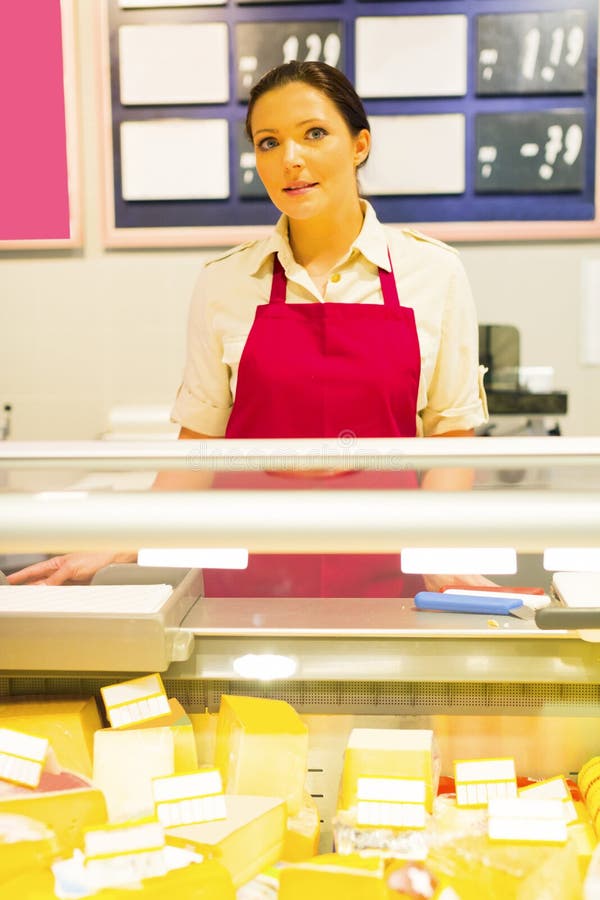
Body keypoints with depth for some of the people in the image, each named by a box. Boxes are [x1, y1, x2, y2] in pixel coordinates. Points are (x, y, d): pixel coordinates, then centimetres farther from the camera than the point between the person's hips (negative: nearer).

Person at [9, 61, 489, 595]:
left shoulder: (433, 271, 1)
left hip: (386, 571, 0)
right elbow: (201, 441, 6)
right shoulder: (225, 283, 2)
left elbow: (450, 431, 4)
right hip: (252, 573, 1)